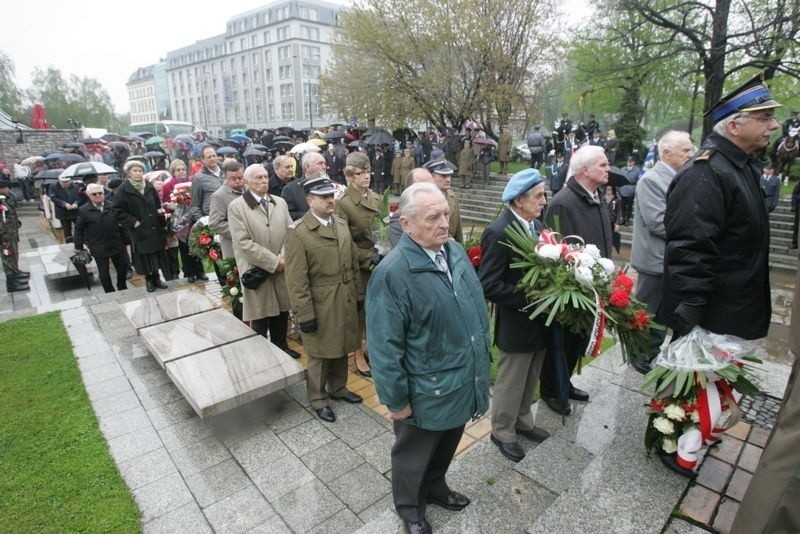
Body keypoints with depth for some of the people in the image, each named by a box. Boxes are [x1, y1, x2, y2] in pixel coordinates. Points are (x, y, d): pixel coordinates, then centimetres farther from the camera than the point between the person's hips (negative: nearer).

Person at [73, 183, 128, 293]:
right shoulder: (84, 210, -4)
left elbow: (121, 223, 5)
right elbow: (79, 229, 1)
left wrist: (124, 241, 5)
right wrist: (78, 247, 0)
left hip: (117, 245, 2)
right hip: (99, 248, -2)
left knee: (123, 268, 12)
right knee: (104, 274, 8)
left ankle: (123, 290, 33)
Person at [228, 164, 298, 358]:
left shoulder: (280, 202, 10)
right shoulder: (236, 206, -7)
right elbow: (243, 243, -15)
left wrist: (284, 258, -11)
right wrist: (273, 262, -16)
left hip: (282, 269, 5)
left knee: (282, 311, 14)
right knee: (260, 315, 7)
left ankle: (281, 346, 34)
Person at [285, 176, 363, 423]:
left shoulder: (342, 224, 6)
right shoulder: (298, 232, -14)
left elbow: (353, 262, 12)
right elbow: (297, 279, -15)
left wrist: (358, 294, 11)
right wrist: (304, 314, -15)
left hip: (346, 301, 6)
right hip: (320, 305, -6)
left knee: (341, 348, 20)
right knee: (320, 353, 11)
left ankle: (338, 388, 41)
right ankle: (318, 398, 31)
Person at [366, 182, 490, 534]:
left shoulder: (456, 251, -3)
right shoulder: (392, 273, -26)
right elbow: (384, 346, -21)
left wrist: (481, 361, 14)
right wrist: (396, 400, -14)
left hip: (463, 382, 6)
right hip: (427, 392, -6)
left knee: (446, 446, 29)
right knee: (414, 454, 21)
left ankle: (435, 486, 57)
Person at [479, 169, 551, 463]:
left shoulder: (536, 224, 3)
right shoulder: (498, 232, -23)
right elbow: (488, 285, -24)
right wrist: (528, 301, -22)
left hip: (539, 319, 8)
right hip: (516, 324, -8)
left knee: (529, 380, 23)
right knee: (510, 383, 12)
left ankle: (522, 422, 45)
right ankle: (502, 432, 33)